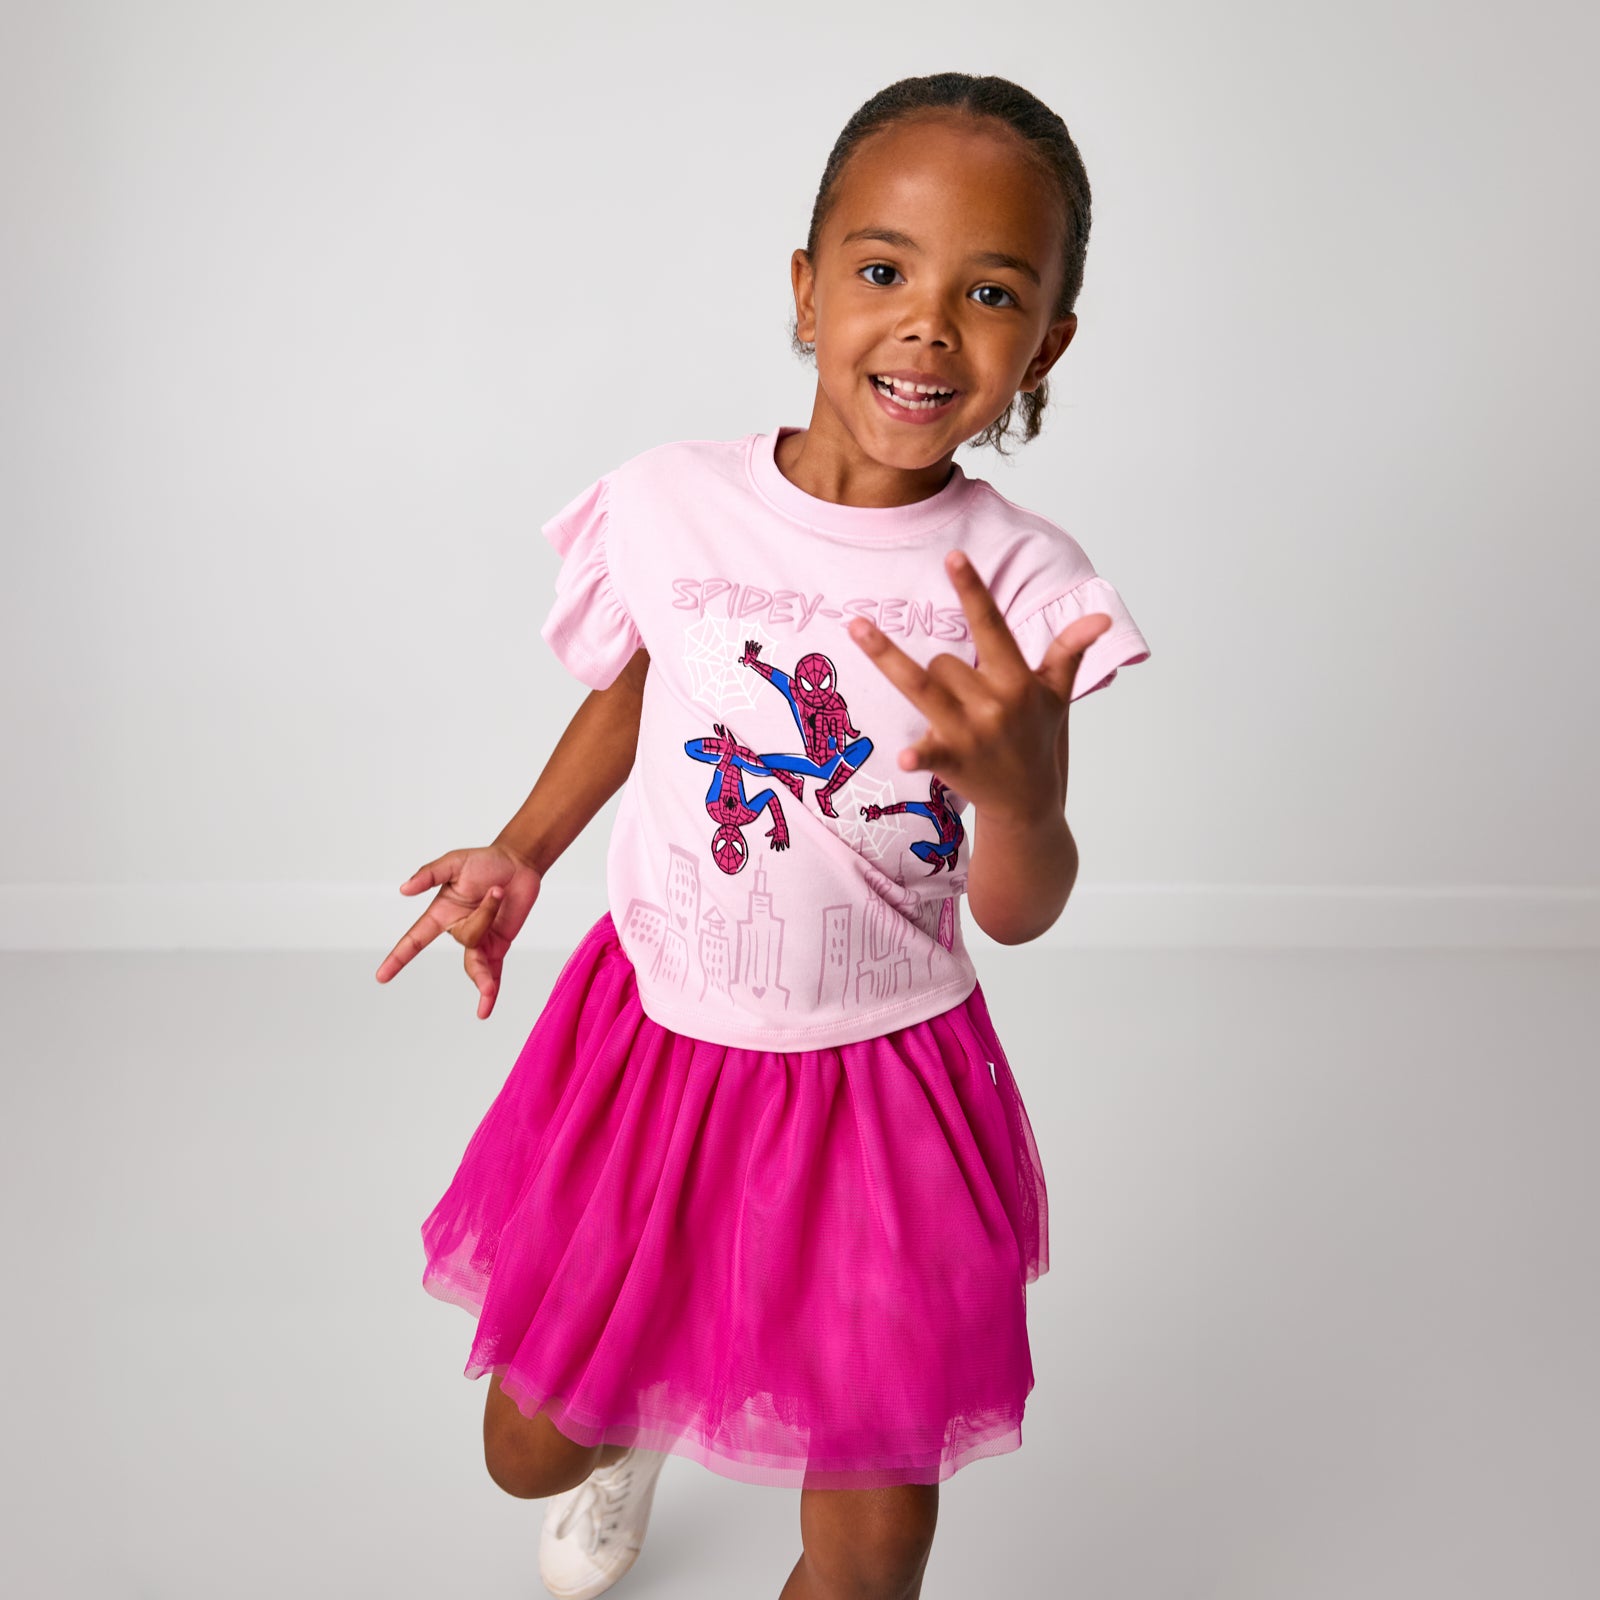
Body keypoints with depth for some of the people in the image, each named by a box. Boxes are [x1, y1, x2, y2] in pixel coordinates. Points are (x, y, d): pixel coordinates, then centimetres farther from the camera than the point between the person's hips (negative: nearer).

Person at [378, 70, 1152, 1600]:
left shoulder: (1020, 583, -15)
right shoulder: (666, 507, -11)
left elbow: (1019, 917, -15)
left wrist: (1022, 788, -35)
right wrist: (522, 852, -2)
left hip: (883, 1084, -1)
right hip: (654, 1034, 2)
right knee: (529, 1448, 19)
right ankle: (619, 1446, 57)